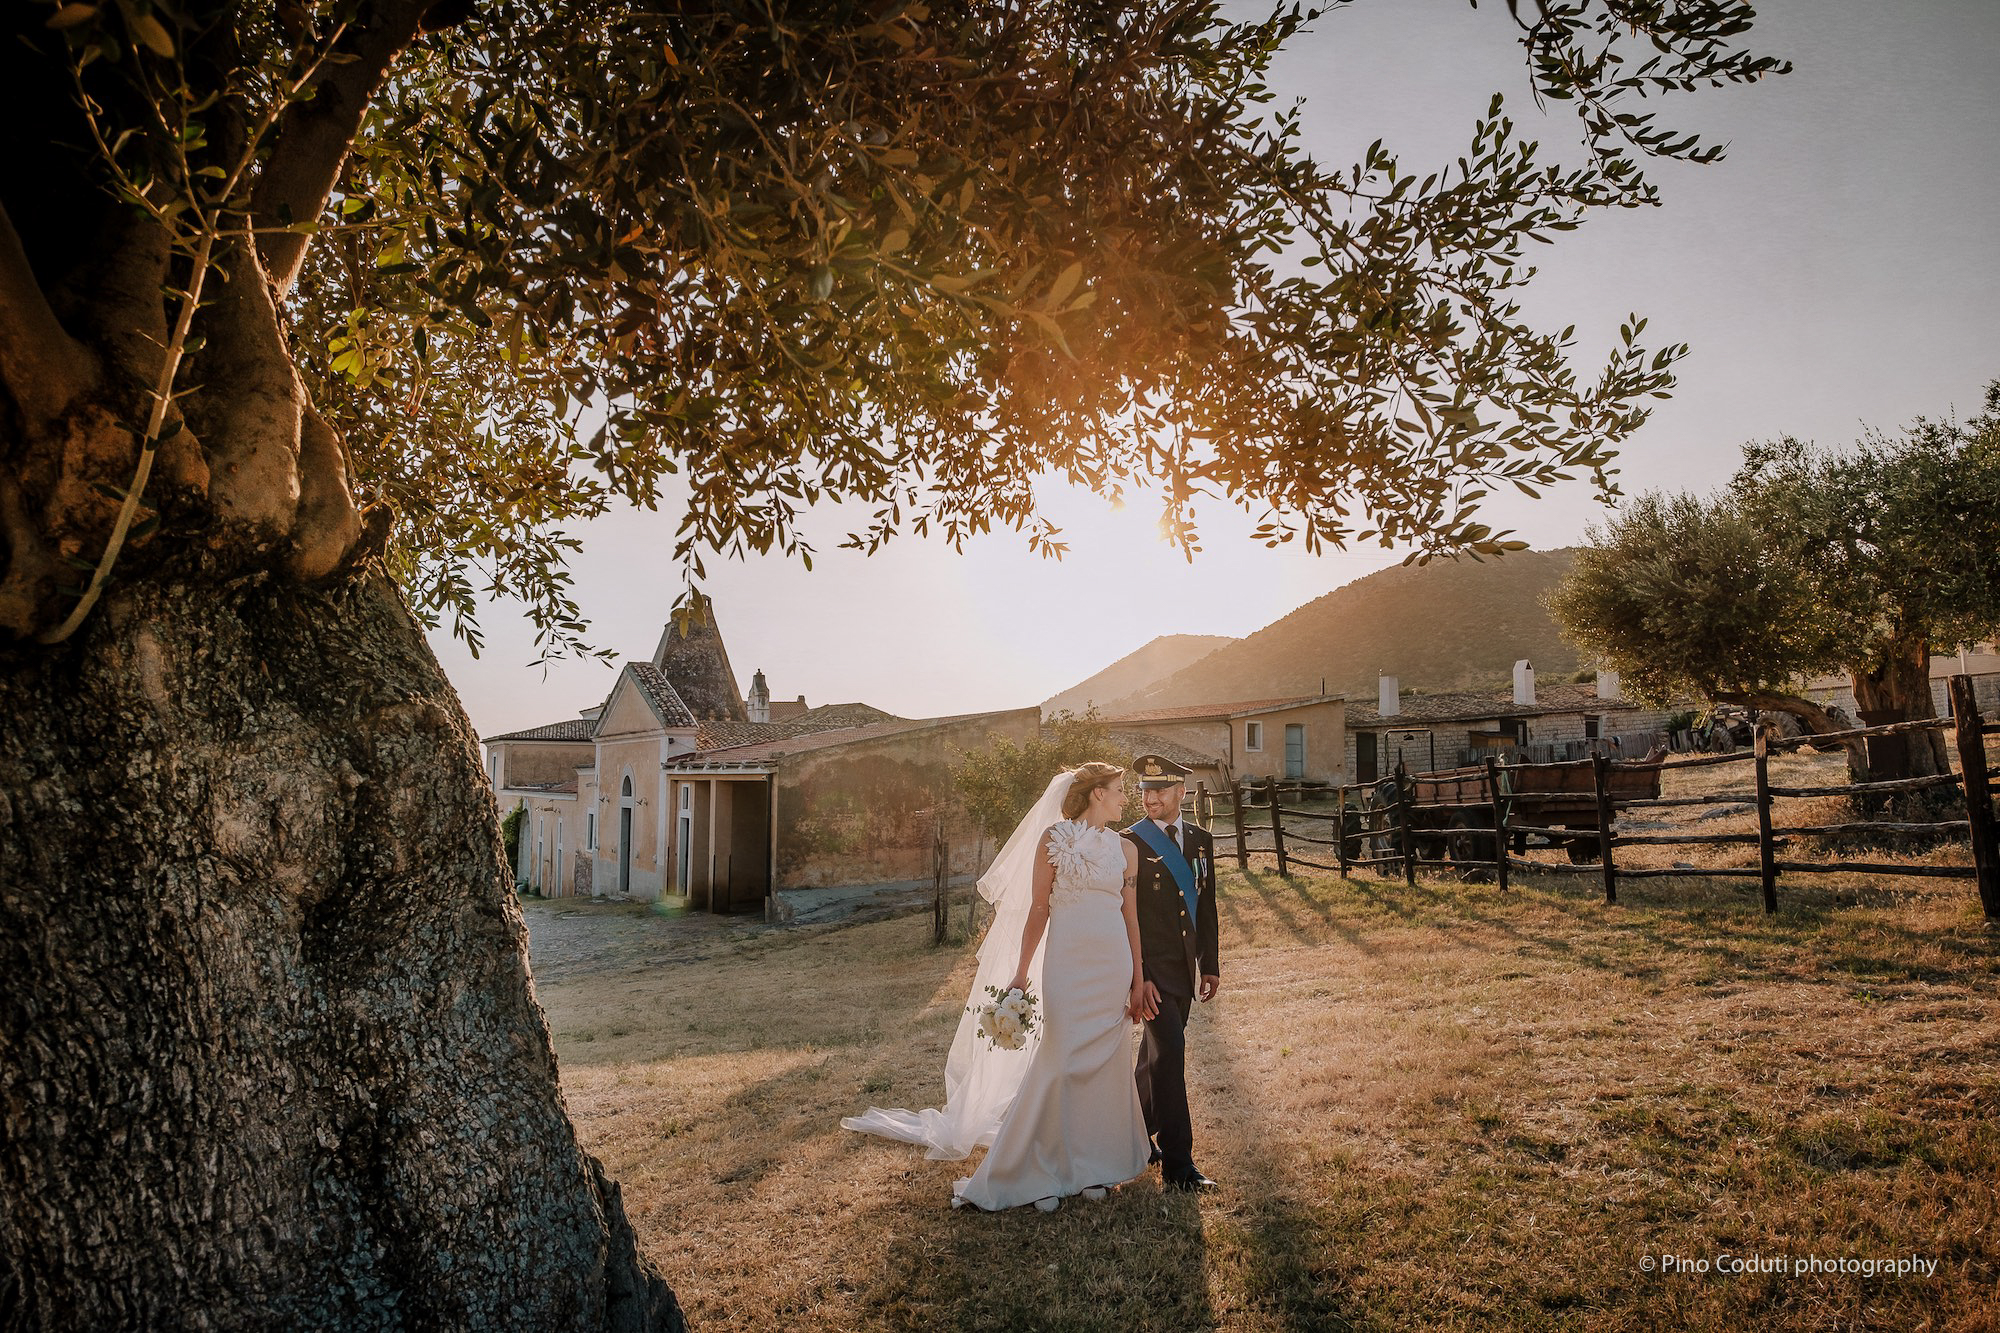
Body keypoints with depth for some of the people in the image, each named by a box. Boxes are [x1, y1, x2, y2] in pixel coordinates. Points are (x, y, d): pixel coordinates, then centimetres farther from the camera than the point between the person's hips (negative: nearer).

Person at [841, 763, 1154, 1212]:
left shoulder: (1125, 849, 10)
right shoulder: (1054, 838, -1)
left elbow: (1131, 917, 9)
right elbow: (1038, 908, 0)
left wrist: (1138, 979, 7)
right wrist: (1021, 972, -2)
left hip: (1113, 965, 4)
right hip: (1068, 961, -4)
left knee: (1105, 1063, 8)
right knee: (1059, 1061, -3)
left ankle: (1091, 1165, 24)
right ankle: (1041, 1173, 11)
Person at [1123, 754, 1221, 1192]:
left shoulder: (1200, 840, 8)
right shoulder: (1129, 844, -10)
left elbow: (1206, 906, 14)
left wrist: (1210, 965, 13)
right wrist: (1137, 977, -16)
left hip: (1184, 969, 6)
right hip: (1151, 970, -6)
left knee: (1157, 1056, 17)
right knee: (1169, 1055, -9)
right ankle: (1177, 1163, -1)